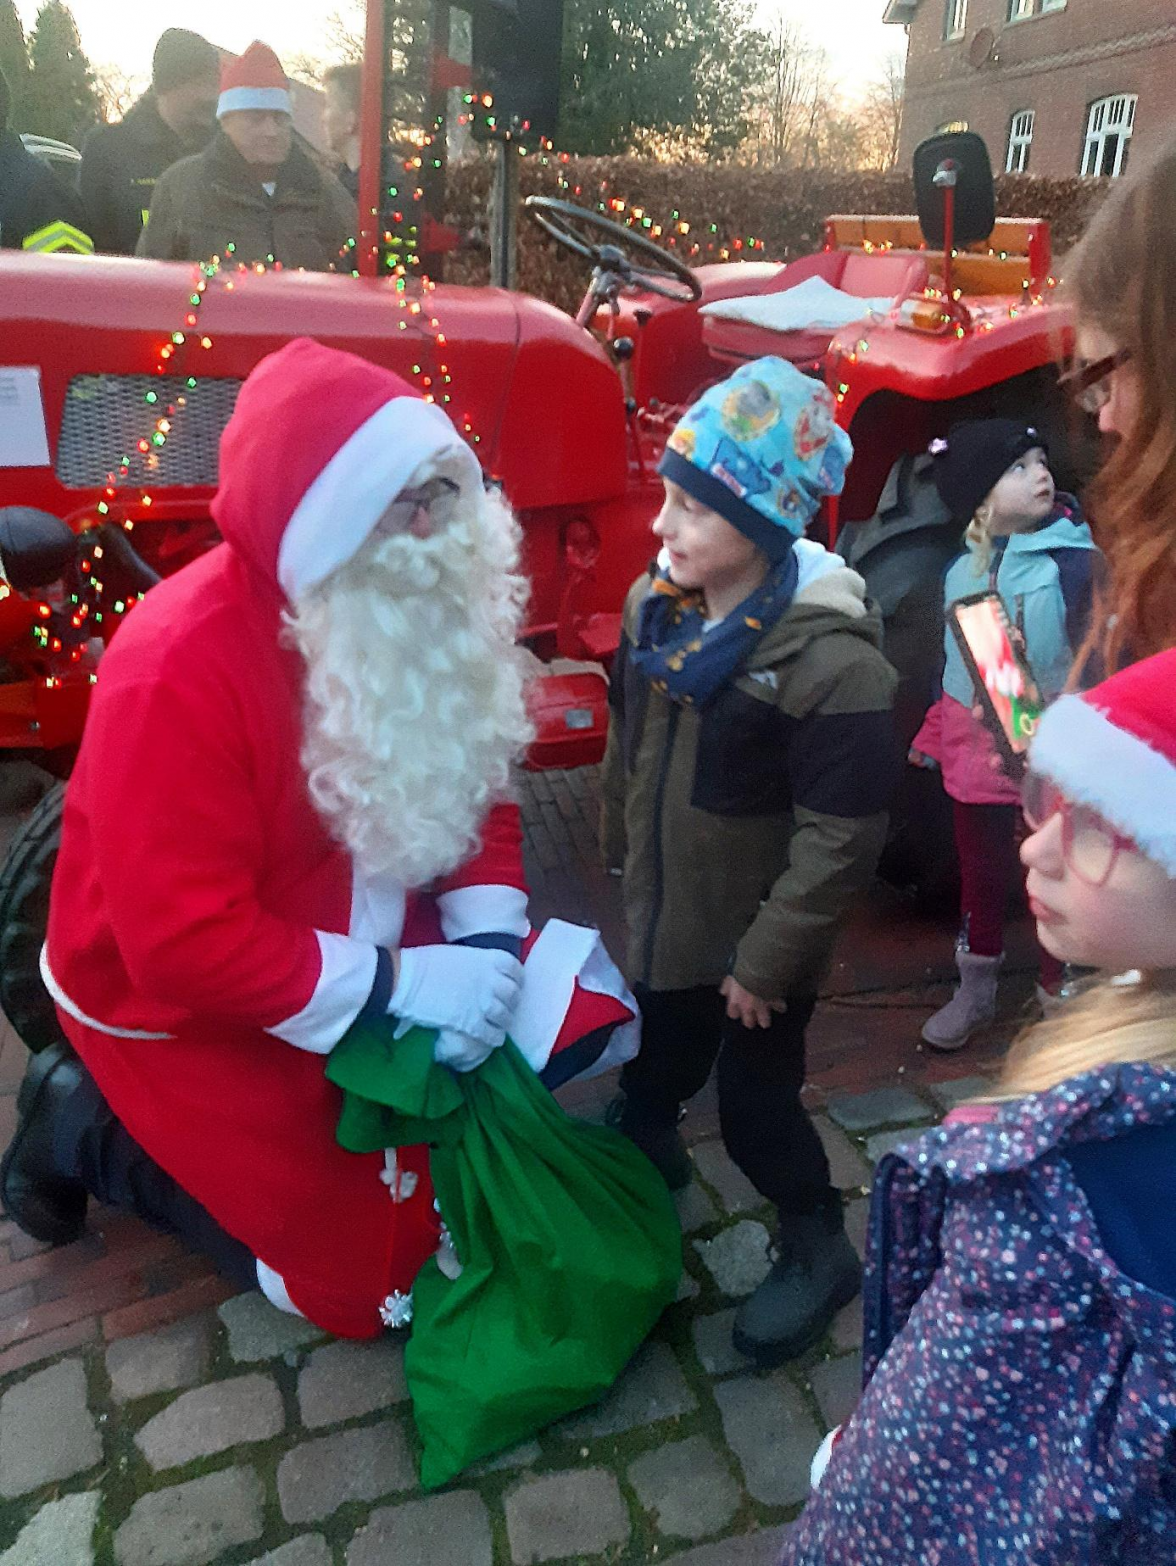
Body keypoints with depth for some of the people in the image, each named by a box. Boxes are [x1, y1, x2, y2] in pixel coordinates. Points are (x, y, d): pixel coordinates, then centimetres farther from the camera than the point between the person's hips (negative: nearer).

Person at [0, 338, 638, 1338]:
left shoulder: (423, 613, -8)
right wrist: (398, 984, -29)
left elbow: (473, 786, -1)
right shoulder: (180, 667, -31)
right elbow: (184, 943, -30)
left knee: (573, 1011, 4)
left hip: (365, 950, 7)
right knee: (367, 1264, 1)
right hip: (193, 1015, -7)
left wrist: (485, 944, -17)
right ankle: (93, 1129, 14)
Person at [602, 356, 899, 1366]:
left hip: (755, 945, -6)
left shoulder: (832, 660, -27)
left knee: (756, 1103, 9)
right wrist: (620, 845, 19)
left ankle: (819, 1251, 36)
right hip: (663, 919, 6)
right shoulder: (656, 607, -6)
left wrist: (766, 961, -17)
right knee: (653, 1064, 24)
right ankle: (647, 1154, 56)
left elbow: (840, 840, -23)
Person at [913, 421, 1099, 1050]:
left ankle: (1058, 992, 30)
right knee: (980, 874, 18)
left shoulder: (1076, 560, -13)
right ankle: (974, 991, 38)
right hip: (977, 749, 5)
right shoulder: (964, 572, 3)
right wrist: (937, 734, 17)